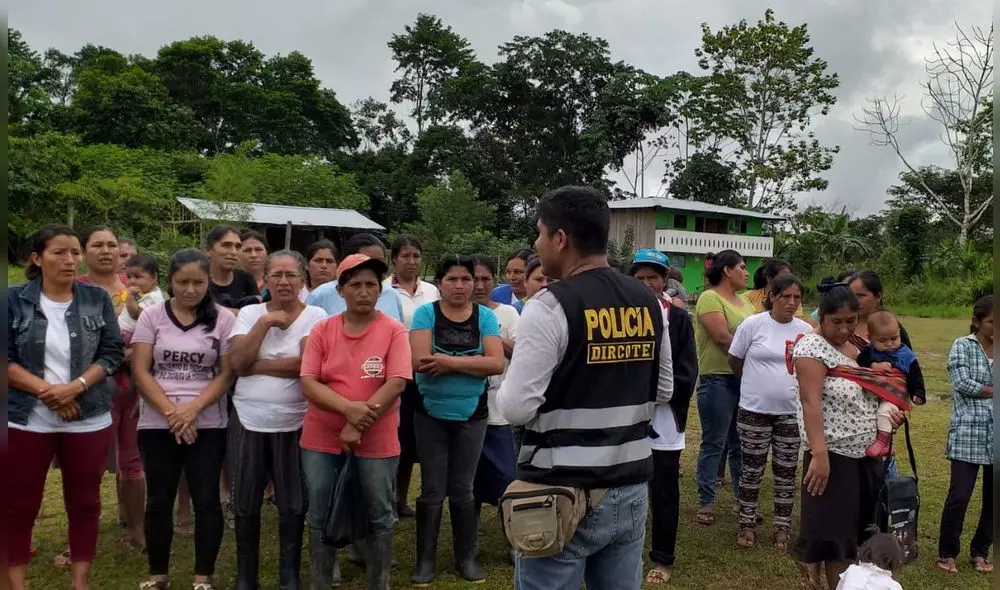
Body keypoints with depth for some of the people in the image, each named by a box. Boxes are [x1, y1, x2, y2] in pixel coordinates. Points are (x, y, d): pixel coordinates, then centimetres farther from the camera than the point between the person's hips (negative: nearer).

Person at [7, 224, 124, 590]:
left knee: (84, 502, 10)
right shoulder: (15, 299, -2)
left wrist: (76, 387, -16)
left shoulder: (97, 299, 2)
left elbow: (112, 352, -1)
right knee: (19, 505, 7)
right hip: (26, 420, -1)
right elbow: (7, 357, -6)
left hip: (89, 420, 1)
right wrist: (46, 390, -17)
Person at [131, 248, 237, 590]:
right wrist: (171, 412, -12)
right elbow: (140, 372, -2)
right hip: (158, 423, 1)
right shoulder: (152, 316, 1)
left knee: (206, 499, 2)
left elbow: (227, 373, -3)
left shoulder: (223, 318, -2)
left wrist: (193, 409, -14)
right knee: (159, 500, 9)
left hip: (207, 424, -1)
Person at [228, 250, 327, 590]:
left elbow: (305, 364, -18)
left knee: (293, 505, 7)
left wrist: (255, 365, -12)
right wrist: (265, 323, -13)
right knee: (245, 505, 12)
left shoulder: (315, 316, -4)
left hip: (293, 423, -2)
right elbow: (237, 363, -9)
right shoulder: (249, 314, 4)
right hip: (248, 421, 2)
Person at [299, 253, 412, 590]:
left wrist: (357, 426, -19)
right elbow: (308, 383, -6)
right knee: (320, 517, 12)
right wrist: (349, 408, -22)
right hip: (322, 439, 2)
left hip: (376, 441, -2)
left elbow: (396, 384, -14)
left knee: (379, 516, 10)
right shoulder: (322, 330, 1)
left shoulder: (394, 331, -6)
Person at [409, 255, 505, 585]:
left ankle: (466, 557, 25)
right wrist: (472, 362, -16)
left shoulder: (485, 316, -1)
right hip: (431, 414, -1)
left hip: (471, 415, 1)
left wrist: (449, 361, -19)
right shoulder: (425, 313, -5)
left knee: (462, 489, 11)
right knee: (432, 490, 6)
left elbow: (497, 363, -13)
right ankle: (425, 559, 20)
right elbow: (420, 362, -18)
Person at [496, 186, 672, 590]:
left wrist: (505, 386, 2)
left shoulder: (551, 305, -16)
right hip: (631, 488, 6)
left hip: (562, 496, -6)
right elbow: (663, 391, 14)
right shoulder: (648, 302, 4)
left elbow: (517, 408, -18)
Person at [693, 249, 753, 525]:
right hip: (718, 380, -8)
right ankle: (705, 503, 9)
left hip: (744, 379, 8)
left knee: (740, 442, 15)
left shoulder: (742, 301, 16)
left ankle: (743, 498, 24)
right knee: (714, 443, 0)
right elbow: (723, 338, -19)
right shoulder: (710, 298, -10)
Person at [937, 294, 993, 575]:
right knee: (959, 495, -6)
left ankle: (980, 551, 27)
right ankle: (947, 552, 12)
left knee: (993, 497, 10)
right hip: (968, 433, -4)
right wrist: (994, 391, -5)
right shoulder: (963, 346, -1)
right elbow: (962, 384, -11)